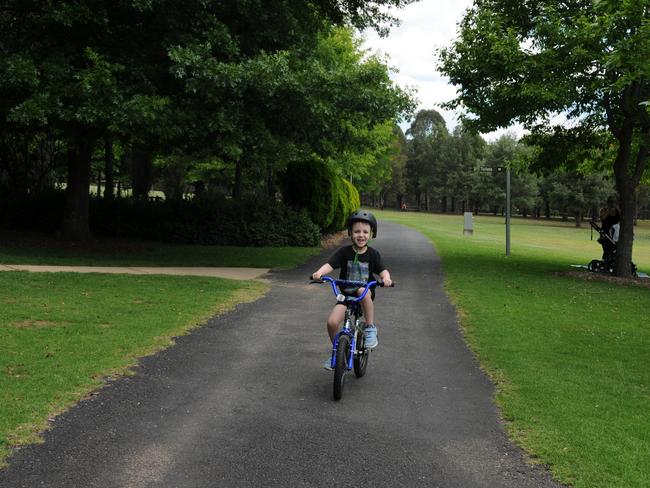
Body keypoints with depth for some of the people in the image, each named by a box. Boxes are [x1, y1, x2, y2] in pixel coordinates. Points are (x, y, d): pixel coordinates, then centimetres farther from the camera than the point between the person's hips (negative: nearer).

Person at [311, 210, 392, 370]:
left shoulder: (373, 254, -3)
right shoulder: (344, 252, -4)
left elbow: (383, 270, -12)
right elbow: (329, 264, -15)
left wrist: (386, 278, -36)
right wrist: (318, 273, -36)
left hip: (366, 293, -1)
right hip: (346, 294, 1)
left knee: (362, 291, -38)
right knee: (332, 322, -18)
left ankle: (370, 328, -21)